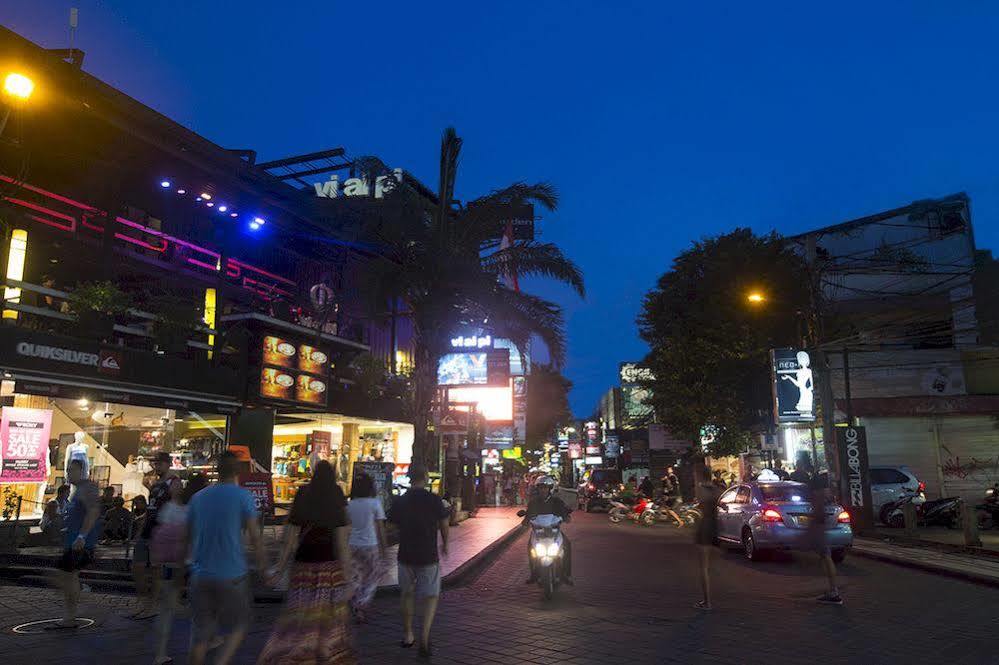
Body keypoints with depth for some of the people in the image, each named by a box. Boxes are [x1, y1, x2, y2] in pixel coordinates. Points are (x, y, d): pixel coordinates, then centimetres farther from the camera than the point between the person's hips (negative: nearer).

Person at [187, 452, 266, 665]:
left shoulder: (198, 497, 6)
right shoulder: (243, 497, -8)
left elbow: (189, 535, 14)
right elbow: (254, 536, -12)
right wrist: (262, 562, 2)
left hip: (201, 574, 4)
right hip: (232, 574, -4)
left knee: (201, 631, 12)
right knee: (238, 626, 11)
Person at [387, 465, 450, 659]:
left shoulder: (399, 502, -3)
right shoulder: (434, 500, -10)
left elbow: (394, 525, 7)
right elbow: (444, 525, 1)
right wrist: (445, 545, 19)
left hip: (406, 555, 3)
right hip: (428, 556, -3)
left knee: (408, 595, 20)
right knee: (431, 596, 8)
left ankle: (407, 636, 28)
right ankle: (425, 635, -11)